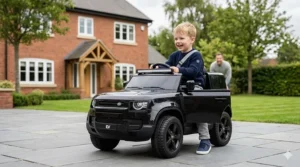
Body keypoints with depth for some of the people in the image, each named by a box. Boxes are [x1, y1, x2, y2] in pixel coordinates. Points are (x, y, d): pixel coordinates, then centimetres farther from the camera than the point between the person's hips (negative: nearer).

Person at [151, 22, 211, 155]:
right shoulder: (175, 55, 14)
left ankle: (205, 140, -8)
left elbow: (193, 71, -24)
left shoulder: (196, 55, -8)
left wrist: (179, 70, -40)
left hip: (194, 86, -6)